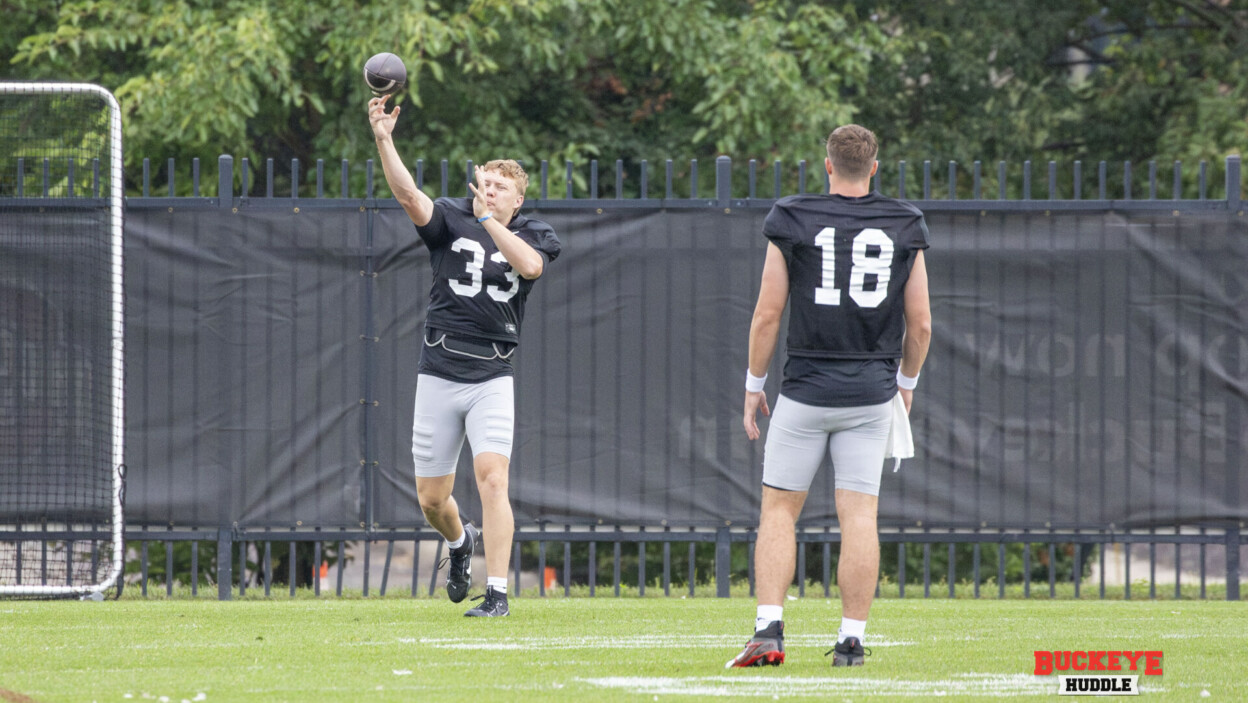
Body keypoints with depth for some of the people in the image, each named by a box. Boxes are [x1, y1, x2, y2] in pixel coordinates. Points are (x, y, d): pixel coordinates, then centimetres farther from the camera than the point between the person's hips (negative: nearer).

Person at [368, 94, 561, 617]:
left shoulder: (530, 236, 4)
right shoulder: (452, 221, 3)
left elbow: (531, 265, -20)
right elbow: (409, 195, -16)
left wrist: (488, 218, -18)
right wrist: (383, 140, -31)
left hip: (492, 378, -2)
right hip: (439, 375, 2)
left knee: (491, 479, -19)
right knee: (430, 499, 7)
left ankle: (497, 593, -15)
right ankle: (460, 543, 42)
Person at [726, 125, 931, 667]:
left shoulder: (792, 222, -4)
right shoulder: (904, 227, 2)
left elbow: (768, 313, -4)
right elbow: (920, 322, 4)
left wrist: (754, 384, 6)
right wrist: (906, 381, 20)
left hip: (807, 387, -2)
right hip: (872, 393, 2)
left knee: (779, 509, 5)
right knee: (859, 516, 3)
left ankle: (769, 629, -7)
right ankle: (852, 640, 2)